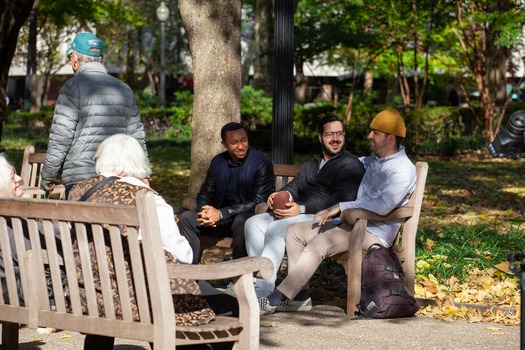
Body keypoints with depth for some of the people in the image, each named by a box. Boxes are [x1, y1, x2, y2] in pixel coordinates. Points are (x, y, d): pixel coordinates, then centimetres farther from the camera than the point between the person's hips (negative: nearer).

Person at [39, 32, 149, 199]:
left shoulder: (73, 87, -5)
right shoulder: (124, 89, 13)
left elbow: (60, 138, -9)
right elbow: (137, 136, 16)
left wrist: (47, 177, 0)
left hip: (80, 180, -5)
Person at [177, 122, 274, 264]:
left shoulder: (262, 164, -12)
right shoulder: (217, 162, 7)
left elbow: (258, 202, -18)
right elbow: (205, 193, 13)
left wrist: (221, 214, -23)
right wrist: (204, 210, -14)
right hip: (221, 218, 5)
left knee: (241, 222, -39)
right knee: (187, 218, -14)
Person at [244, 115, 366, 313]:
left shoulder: (350, 165, 1)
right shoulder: (311, 166, 30)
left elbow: (342, 200, -14)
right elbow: (293, 187, 19)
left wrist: (302, 209, -20)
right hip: (297, 214, 9)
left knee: (277, 228, -31)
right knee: (254, 224, -12)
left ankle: (262, 296, -36)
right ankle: (260, 286, -20)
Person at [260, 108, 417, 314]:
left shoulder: (403, 170, -13)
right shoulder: (374, 160, 16)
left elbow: (383, 206, -29)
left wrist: (341, 207, -25)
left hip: (374, 234, -10)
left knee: (319, 243, -30)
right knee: (295, 232, 0)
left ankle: (278, 299, -29)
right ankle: (299, 295, -4)